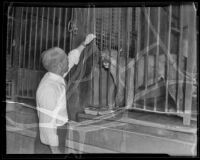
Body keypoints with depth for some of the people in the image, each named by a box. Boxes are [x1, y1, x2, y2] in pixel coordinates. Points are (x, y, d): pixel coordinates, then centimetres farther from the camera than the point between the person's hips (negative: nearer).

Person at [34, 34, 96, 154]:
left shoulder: (52, 77, 0)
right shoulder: (49, 88, -28)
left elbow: (71, 60, 17)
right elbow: (47, 123, -27)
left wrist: (84, 43, 19)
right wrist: (56, 151, -22)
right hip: (50, 147, -9)